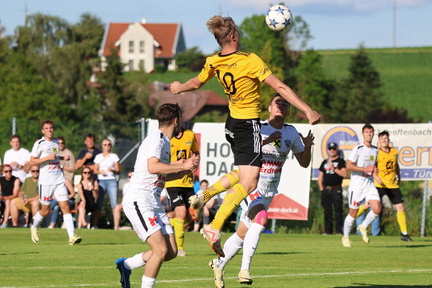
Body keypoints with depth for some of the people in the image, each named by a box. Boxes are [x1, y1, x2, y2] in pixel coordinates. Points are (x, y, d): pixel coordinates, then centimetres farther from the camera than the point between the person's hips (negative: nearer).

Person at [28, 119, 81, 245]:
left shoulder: (56, 142, 13)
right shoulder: (39, 144, -5)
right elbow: (32, 161, -10)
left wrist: (63, 158, 13)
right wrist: (48, 157, -18)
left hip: (59, 180, 4)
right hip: (46, 181, -4)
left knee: (65, 207, -8)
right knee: (45, 210, 4)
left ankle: (72, 236, -13)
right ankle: (34, 227, 33)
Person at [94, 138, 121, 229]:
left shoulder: (114, 156, 9)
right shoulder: (98, 157, 14)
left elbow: (118, 170, 6)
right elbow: (95, 170, 12)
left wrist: (112, 170, -15)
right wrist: (100, 172, -9)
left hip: (112, 180, -1)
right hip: (101, 180, 1)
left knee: (114, 204, -10)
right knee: (98, 204, -5)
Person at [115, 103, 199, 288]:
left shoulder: (165, 141, 18)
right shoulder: (156, 139, -12)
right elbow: (153, 167, -28)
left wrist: (186, 169, 13)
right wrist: (182, 166, -20)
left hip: (153, 202, 10)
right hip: (138, 201, -10)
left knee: (171, 252, 4)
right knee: (161, 250, -18)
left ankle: (126, 265, 18)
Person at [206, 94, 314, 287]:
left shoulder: (291, 133, 6)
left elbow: (304, 163, 9)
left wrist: (307, 147, -10)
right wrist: (265, 141, -36)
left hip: (269, 192, 6)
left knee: (242, 234, 8)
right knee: (261, 219, -30)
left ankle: (219, 264, 30)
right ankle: (245, 269, -28)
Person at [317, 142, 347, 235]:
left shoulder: (341, 161, 4)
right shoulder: (325, 162, 19)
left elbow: (345, 174, -10)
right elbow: (320, 177, 22)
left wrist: (333, 168, -13)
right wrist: (321, 188, 10)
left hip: (336, 189, -5)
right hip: (325, 189, 5)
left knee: (338, 210, -9)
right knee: (327, 211, 6)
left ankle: (339, 230, -9)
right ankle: (327, 230, 10)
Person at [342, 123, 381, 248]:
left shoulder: (375, 150, 11)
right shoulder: (358, 149, -9)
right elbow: (348, 165, -15)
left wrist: (375, 174, 8)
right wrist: (365, 169, -20)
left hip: (369, 184, 5)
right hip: (356, 185, -5)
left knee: (377, 209, -13)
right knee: (353, 213, 0)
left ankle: (363, 227, 12)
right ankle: (345, 237, 19)